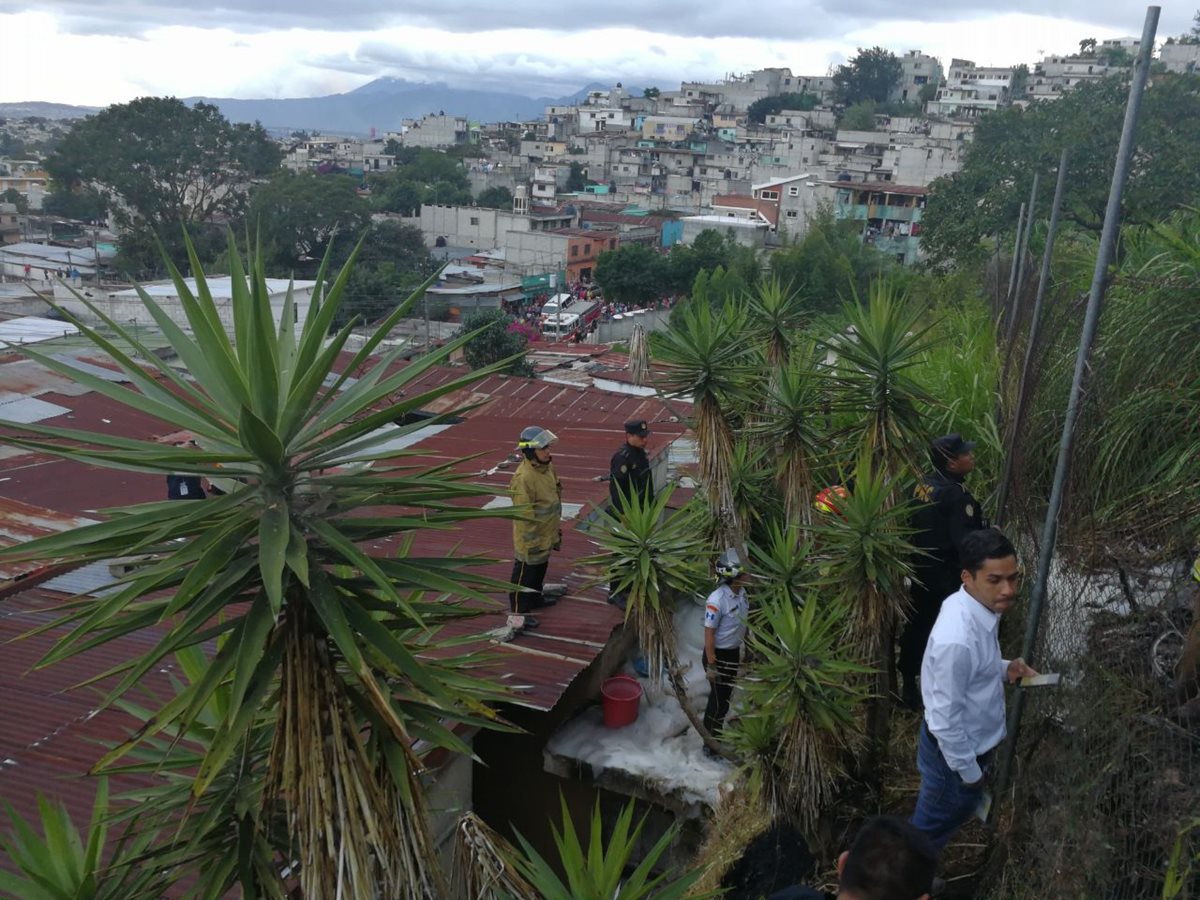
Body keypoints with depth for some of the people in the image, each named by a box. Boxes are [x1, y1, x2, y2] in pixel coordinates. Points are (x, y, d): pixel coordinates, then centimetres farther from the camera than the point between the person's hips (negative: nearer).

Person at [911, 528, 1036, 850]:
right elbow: (945, 718, -29)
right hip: (955, 751, -9)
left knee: (951, 817, 30)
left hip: (969, 740, 9)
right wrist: (970, 771, -18)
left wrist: (1004, 668, -5)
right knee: (930, 829, 17)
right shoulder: (957, 638, -38)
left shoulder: (977, 606, -9)